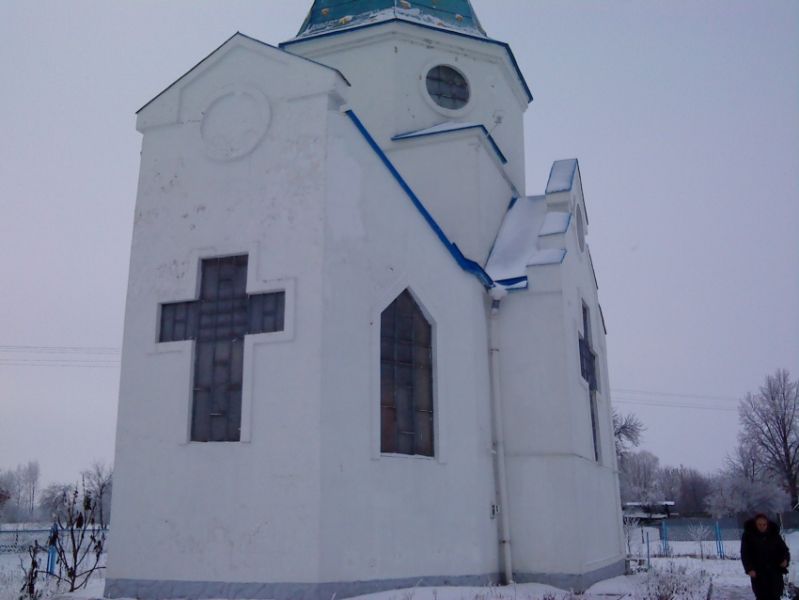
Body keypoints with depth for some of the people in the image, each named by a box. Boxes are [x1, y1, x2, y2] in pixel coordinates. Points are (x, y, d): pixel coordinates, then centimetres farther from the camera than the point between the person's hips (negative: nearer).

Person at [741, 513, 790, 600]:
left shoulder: (774, 534, 2)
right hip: (758, 573, -2)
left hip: (775, 571, 2)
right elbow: (745, 554, -4)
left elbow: (783, 549, 7)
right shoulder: (748, 535, -5)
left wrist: (785, 559, -14)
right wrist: (749, 568, -16)